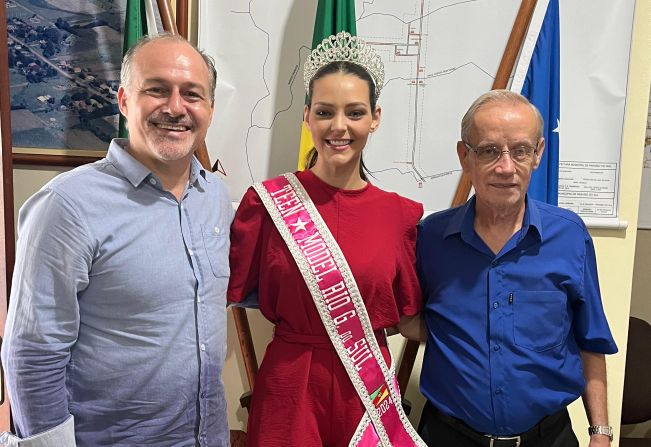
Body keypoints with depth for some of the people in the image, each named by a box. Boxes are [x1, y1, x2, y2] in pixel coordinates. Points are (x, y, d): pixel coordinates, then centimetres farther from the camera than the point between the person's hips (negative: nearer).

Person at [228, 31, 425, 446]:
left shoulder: (400, 213, -3)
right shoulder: (269, 199, -10)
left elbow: (409, 318, 6)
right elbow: (224, 291, -5)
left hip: (368, 387, 3)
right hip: (290, 384, -2)